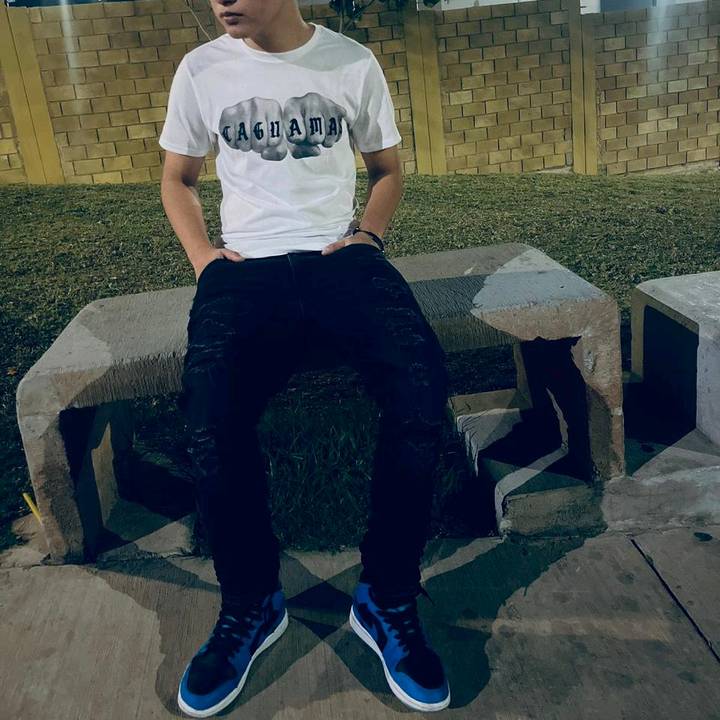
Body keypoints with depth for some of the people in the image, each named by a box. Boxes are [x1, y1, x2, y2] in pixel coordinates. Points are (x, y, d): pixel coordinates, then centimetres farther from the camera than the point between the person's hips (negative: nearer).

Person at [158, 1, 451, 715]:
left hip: (340, 254, 0)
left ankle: (387, 601, -8)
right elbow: (176, 178, 21)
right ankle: (250, 605, -1)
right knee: (210, 420, -29)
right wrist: (200, 251, 3)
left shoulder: (352, 62, 9)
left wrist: (367, 234, 1)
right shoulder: (200, 70, 10)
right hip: (244, 264, 0)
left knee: (421, 387, -30)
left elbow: (388, 170, 20)